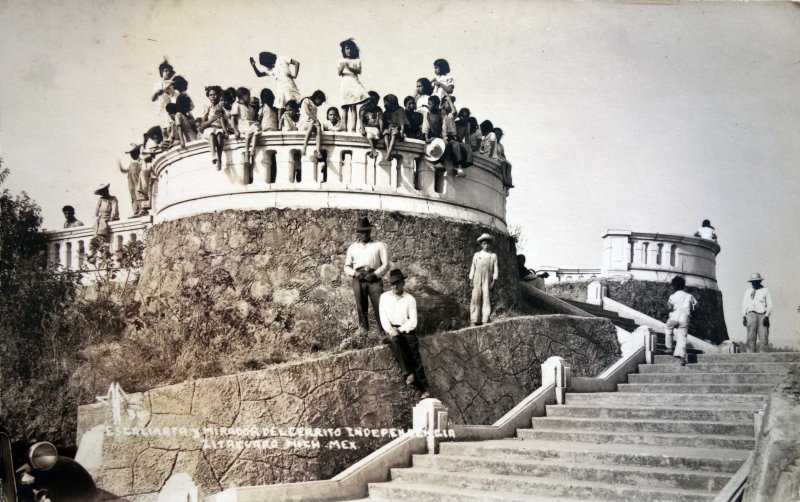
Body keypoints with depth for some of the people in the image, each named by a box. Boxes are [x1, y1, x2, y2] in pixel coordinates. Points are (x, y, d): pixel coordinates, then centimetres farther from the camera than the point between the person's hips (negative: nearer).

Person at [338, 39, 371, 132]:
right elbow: (339, 73, 4)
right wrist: (342, 67, -15)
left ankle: (353, 128, -15)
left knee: (353, 107, -9)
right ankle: (345, 128, -4)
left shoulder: (357, 61, 11)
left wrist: (350, 68, -14)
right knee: (345, 107, -3)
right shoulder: (342, 61, 13)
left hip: (354, 82, -1)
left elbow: (359, 71, -1)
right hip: (345, 83, 1)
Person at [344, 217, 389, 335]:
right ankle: (364, 329, 17)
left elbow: (386, 264, 5)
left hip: (374, 279, -2)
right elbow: (347, 267, 17)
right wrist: (354, 273, -4)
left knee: (380, 306, -10)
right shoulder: (352, 248, 17)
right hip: (358, 280, 2)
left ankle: (385, 332, -6)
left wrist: (375, 274, -10)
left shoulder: (379, 245, 10)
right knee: (361, 307, 5)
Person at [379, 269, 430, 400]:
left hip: (406, 329, -1)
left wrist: (400, 330, -16)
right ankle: (408, 373, -35)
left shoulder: (410, 299, 1)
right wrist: (390, 330, -15)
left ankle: (424, 388, -24)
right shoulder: (384, 297, 7)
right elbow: (383, 317, 2)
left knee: (415, 354, -21)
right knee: (395, 341, -35)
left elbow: (413, 321, -3)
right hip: (392, 330, 1)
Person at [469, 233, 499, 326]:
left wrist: (494, 281, -2)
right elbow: (473, 268, 13)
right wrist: (471, 280, 5)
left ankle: (485, 321, -7)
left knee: (486, 300, -7)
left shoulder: (493, 256, 12)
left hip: (488, 280, 0)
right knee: (476, 299, -7)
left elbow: (495, 269, 8)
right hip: (477, 280, 0)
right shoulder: (477, 255, 15)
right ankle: (473, 321, -9)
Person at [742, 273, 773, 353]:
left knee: (764, 338, -8)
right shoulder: (748, 291, 18)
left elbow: (769, 304, 7)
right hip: (751, 315, 1)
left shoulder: (765, 291, 12)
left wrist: (767, 316, -5)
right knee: (751, 337, -6)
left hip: (763, 315, -1)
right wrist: (743, 316, 6)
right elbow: (744, 304, 16)